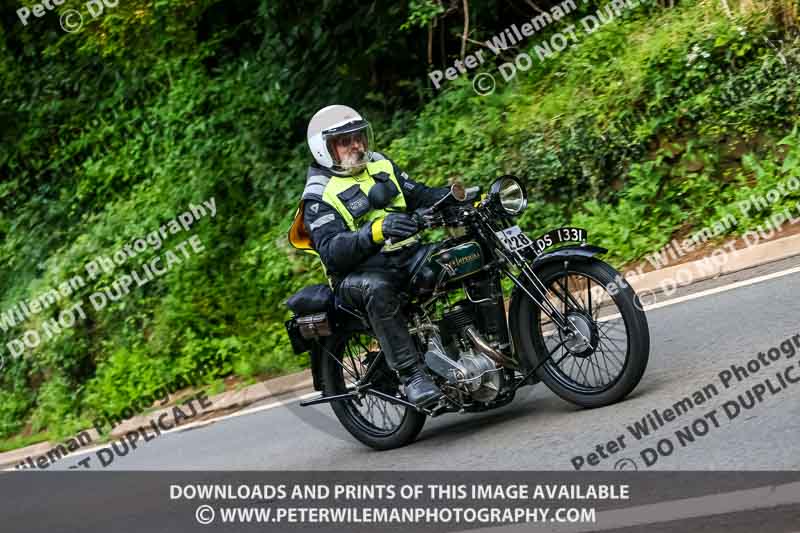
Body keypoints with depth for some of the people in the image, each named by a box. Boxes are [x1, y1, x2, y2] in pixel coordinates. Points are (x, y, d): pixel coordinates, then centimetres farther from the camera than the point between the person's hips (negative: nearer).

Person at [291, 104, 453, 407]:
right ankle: (410, 374, -39)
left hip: (411, 255, 7)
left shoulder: (381, 165, 17)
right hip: (358, 274, -6)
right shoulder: (319, 195, -5)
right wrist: (376, 232, -36)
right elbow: (331, 251, -19)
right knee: (377, 289, -41)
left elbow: (421, 195, 19)